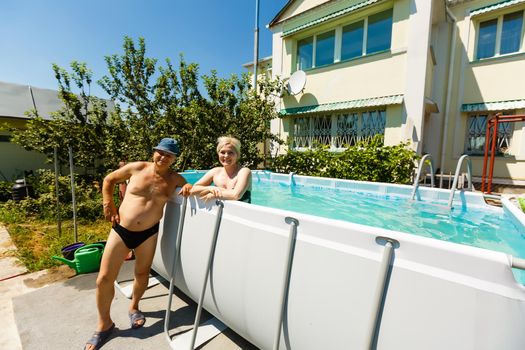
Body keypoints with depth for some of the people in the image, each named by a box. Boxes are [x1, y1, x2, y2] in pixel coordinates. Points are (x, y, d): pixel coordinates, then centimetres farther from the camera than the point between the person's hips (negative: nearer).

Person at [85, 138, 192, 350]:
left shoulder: (175, 179, -4)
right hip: (121, 230, 0)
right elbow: (109, 180, 9)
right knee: (104, 279, 4)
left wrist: (189, 187, -16)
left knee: (142, 274, 16)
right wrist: (108, 204, 0)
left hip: (148, 234, 0)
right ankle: (104, 324, 29)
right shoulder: (137, 167, -5)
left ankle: (134, 307, 46)